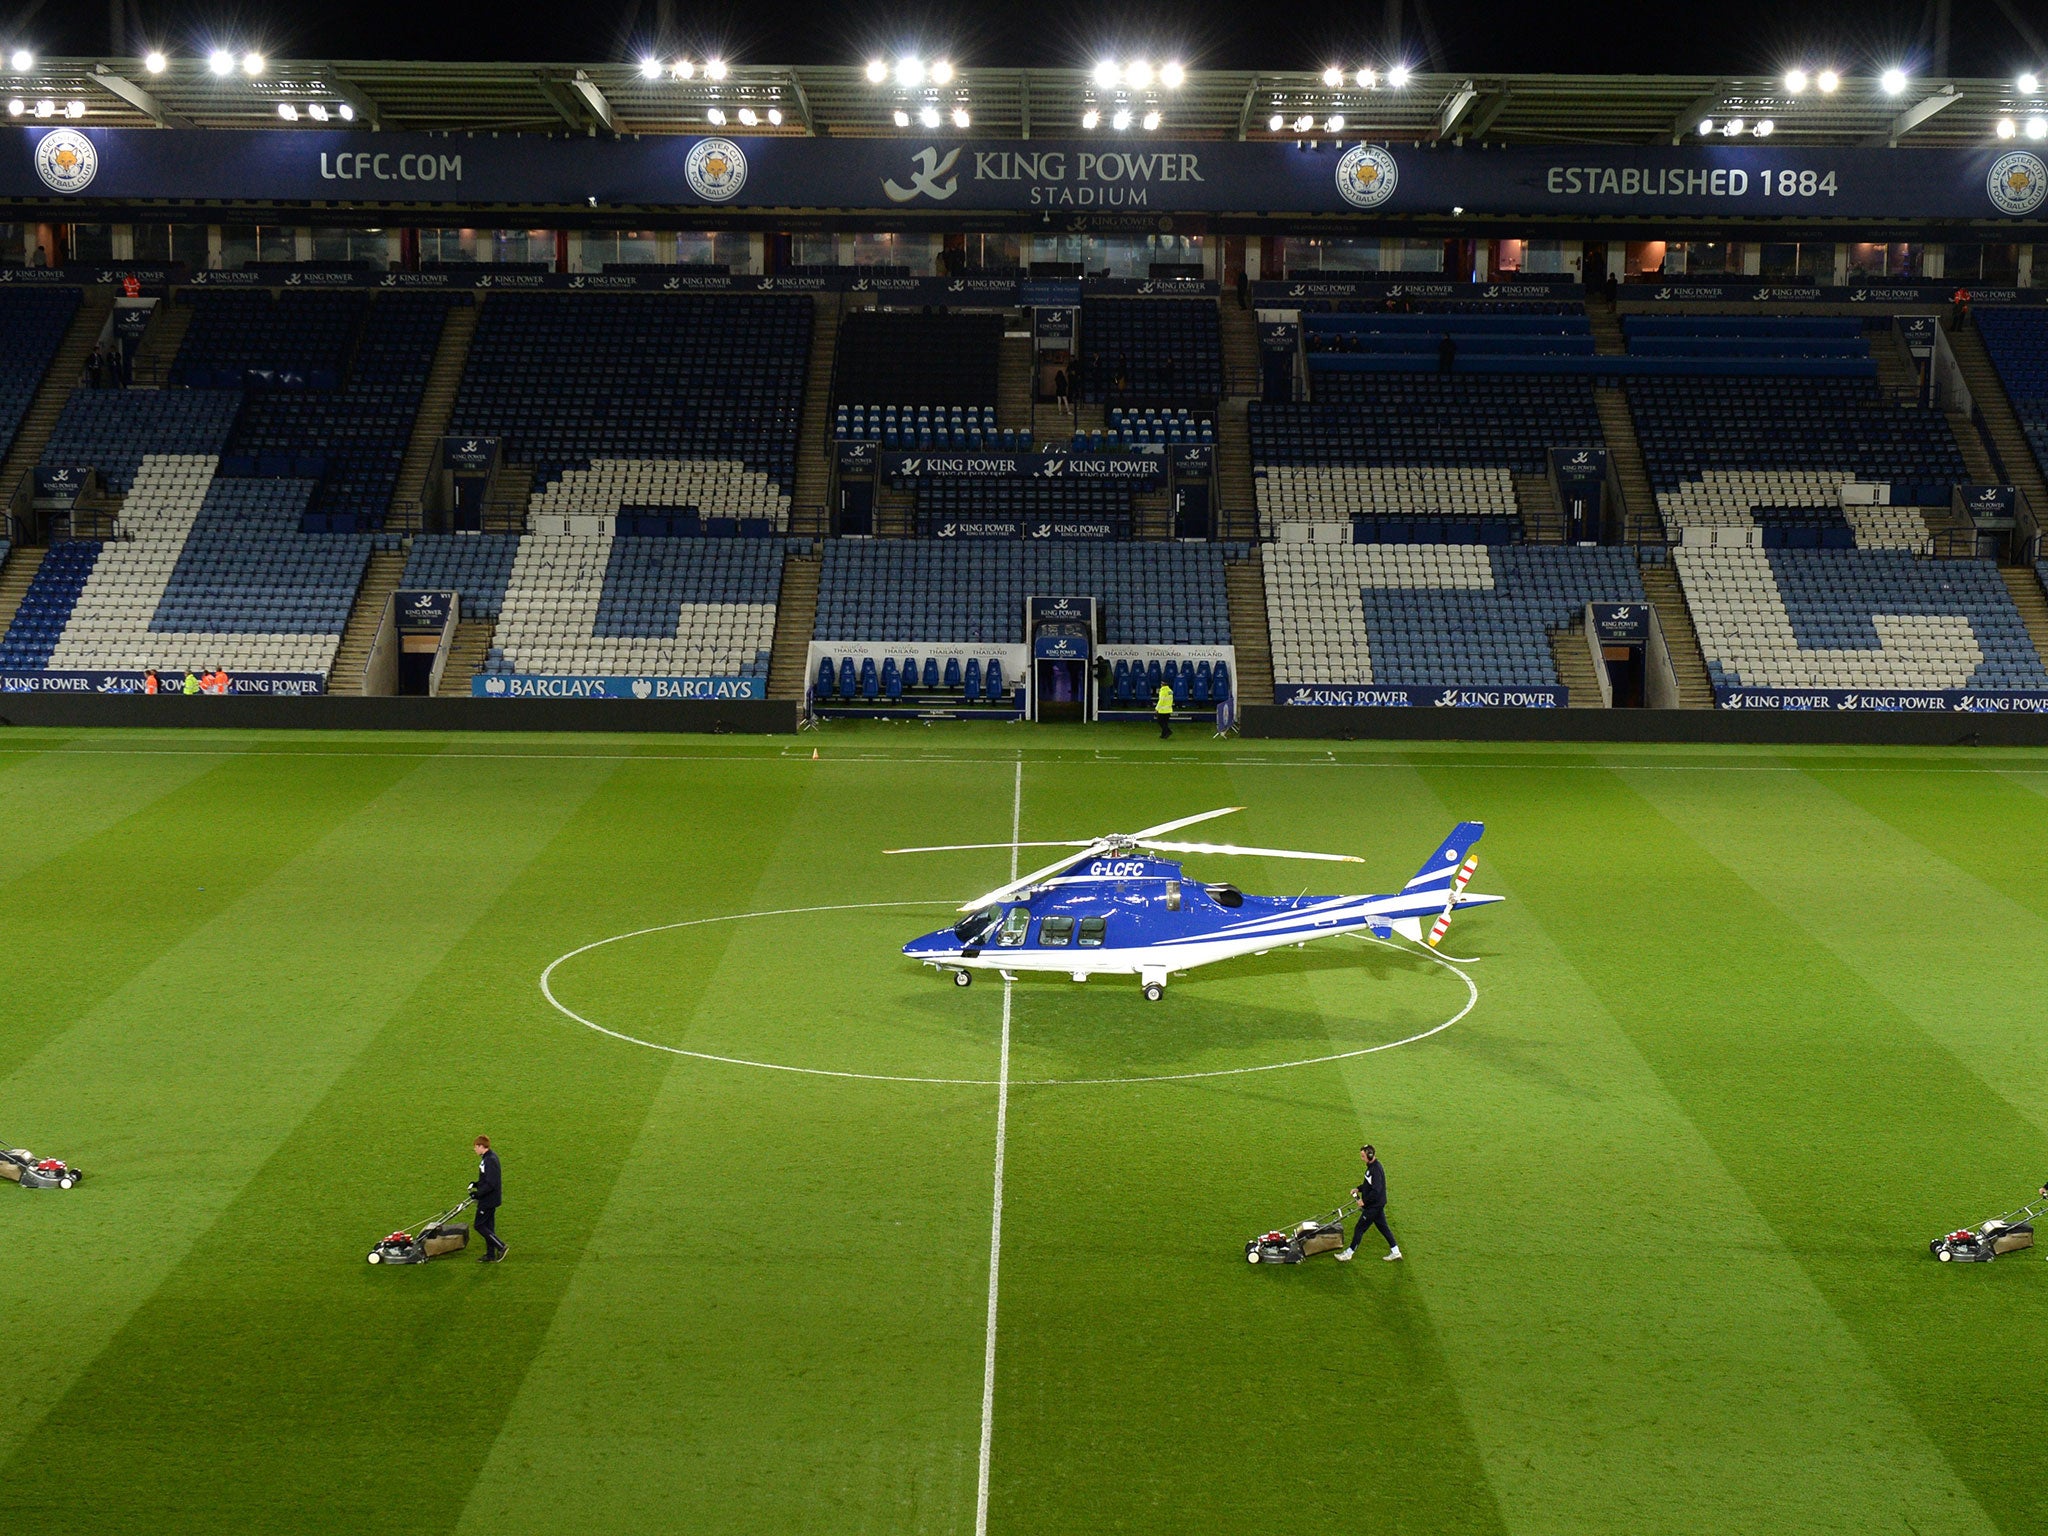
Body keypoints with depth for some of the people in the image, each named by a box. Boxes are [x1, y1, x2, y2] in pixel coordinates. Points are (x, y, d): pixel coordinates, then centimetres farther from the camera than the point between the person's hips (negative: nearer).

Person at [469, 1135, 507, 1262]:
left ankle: (501, 1247, 1)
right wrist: (477, 1184, 11)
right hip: (491, 1199, 10)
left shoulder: (489, 1161, -23)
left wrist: (478, 1194, -21)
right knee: (488, 1226, 15)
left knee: (479, 1225, -2)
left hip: (488, 1200, -10)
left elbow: (491, 1184, -26)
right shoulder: (491, 1156, 9)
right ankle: (490, 1255, 22)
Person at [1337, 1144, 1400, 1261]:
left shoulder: (1376, 1169, -26)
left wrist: (1364, 1201, -20)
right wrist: (1358, 1189, 7)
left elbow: (1376, 1191, -28)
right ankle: (1395, 1251, 23)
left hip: (1374, 1206, -10)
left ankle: (1348, 1254, 10)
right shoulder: (1371, 1166, 6)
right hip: (1377, 1204, 10)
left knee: (1360, 1228, 0)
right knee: (1383, 1227, 16)